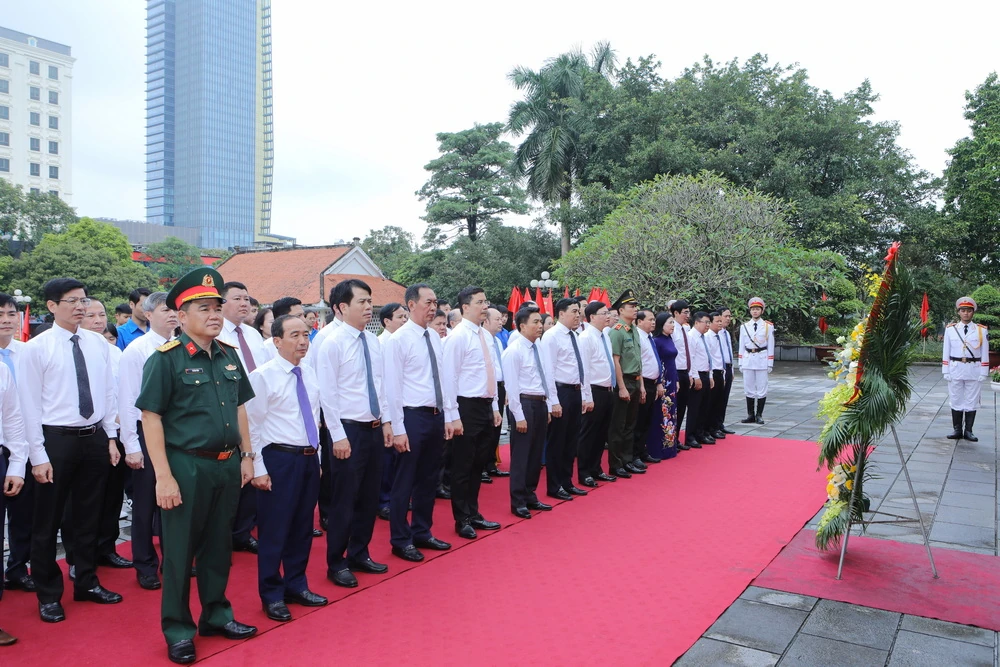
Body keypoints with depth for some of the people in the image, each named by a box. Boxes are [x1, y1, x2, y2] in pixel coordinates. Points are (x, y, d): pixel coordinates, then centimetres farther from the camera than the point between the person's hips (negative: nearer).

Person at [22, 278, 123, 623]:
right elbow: (31, 405, -9)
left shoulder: (99, 343, 3)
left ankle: (87, 582, 34)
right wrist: (39, 456, -11)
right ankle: (48, 595, 26)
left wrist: (111, 437, 5)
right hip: (57, 439, -4)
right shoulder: (38, 347, -9)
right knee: (48, 522, 8)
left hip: (95, 438, 4)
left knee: (89, 517, 17)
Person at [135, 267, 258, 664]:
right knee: (180, 550, 8)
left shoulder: (229, 355, 7)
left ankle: (215, 614, 36)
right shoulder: (166, 358, -11)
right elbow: (151, 417, -13)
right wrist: (163, 476, -15)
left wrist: (246, 456, 12)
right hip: (187, 467, -5)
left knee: (219, 544, 18)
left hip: (227, 465, 6)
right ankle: (178, 630, 25)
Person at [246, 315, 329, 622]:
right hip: (279, 459, -6)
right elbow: (252, 426, -11)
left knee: (303, 527, 15)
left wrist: (317, 458, 14)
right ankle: (272, 596, 20)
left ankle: (296, 585, 32)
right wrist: (258, 468, -13)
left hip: (309, 459, 6)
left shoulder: (310, 375, 8)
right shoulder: (263, 376, -11)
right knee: (274, 529, 4)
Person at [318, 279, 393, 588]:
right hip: (349, 429, -6)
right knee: (344, 501, 4)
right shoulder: (333, 343, -13)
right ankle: (336, 564, 21)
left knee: (369, 497, 16)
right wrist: (338, 436, -15)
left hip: (375, 429, 7)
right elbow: (327, 394, -14)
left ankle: (359, 554, 33)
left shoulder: (373, 341, 6)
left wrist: (386, 422, 9)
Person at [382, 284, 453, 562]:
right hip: (413, 416, -7)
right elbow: (392, 387, -14)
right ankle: (401, 540, 20)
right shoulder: (398, 339, -11)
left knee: (429, 479, 17)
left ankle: (422, 533, 32)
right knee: (405, 481, 5)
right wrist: (398, 430, -16)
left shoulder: (435, 337, 9)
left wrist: (448, 416, 10)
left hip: (436, 416, 7)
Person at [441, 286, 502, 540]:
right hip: (467, 407, -8)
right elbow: (449, 378, -15)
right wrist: (453, 416, -18)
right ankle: (462, 520, 17)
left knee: (478, 464, 16)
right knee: (462, 466, 4)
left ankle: (473, 514, 29)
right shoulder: (457, 336, -13)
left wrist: (495, 407, 16)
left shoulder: (484, 335, 12)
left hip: (486, 406, 8)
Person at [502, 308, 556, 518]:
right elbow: (511, 385, -15)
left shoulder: (539, 347, 10)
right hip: (524, 403, -8)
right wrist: (519, 416, -17)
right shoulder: (514, 350, -13)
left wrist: (547, 406, 10)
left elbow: (548, 377, 13)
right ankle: (518, 503, 12)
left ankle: (530, 496, 29)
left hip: (540, 404, 8)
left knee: (536, 453, 15)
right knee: (521, 454, 1)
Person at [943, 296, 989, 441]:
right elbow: (946, 352, 4)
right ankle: (957, 430, 14)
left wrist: (983, 373, -2)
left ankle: (968, 431, 13)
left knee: (972, 402, 5)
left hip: (974, 371, 0)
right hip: (955, 370, 1)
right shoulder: (950, 329, 3)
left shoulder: (981, 330, 2)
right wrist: (946, 372, 0)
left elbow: (984, 354, 2)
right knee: (956, 401, 6)